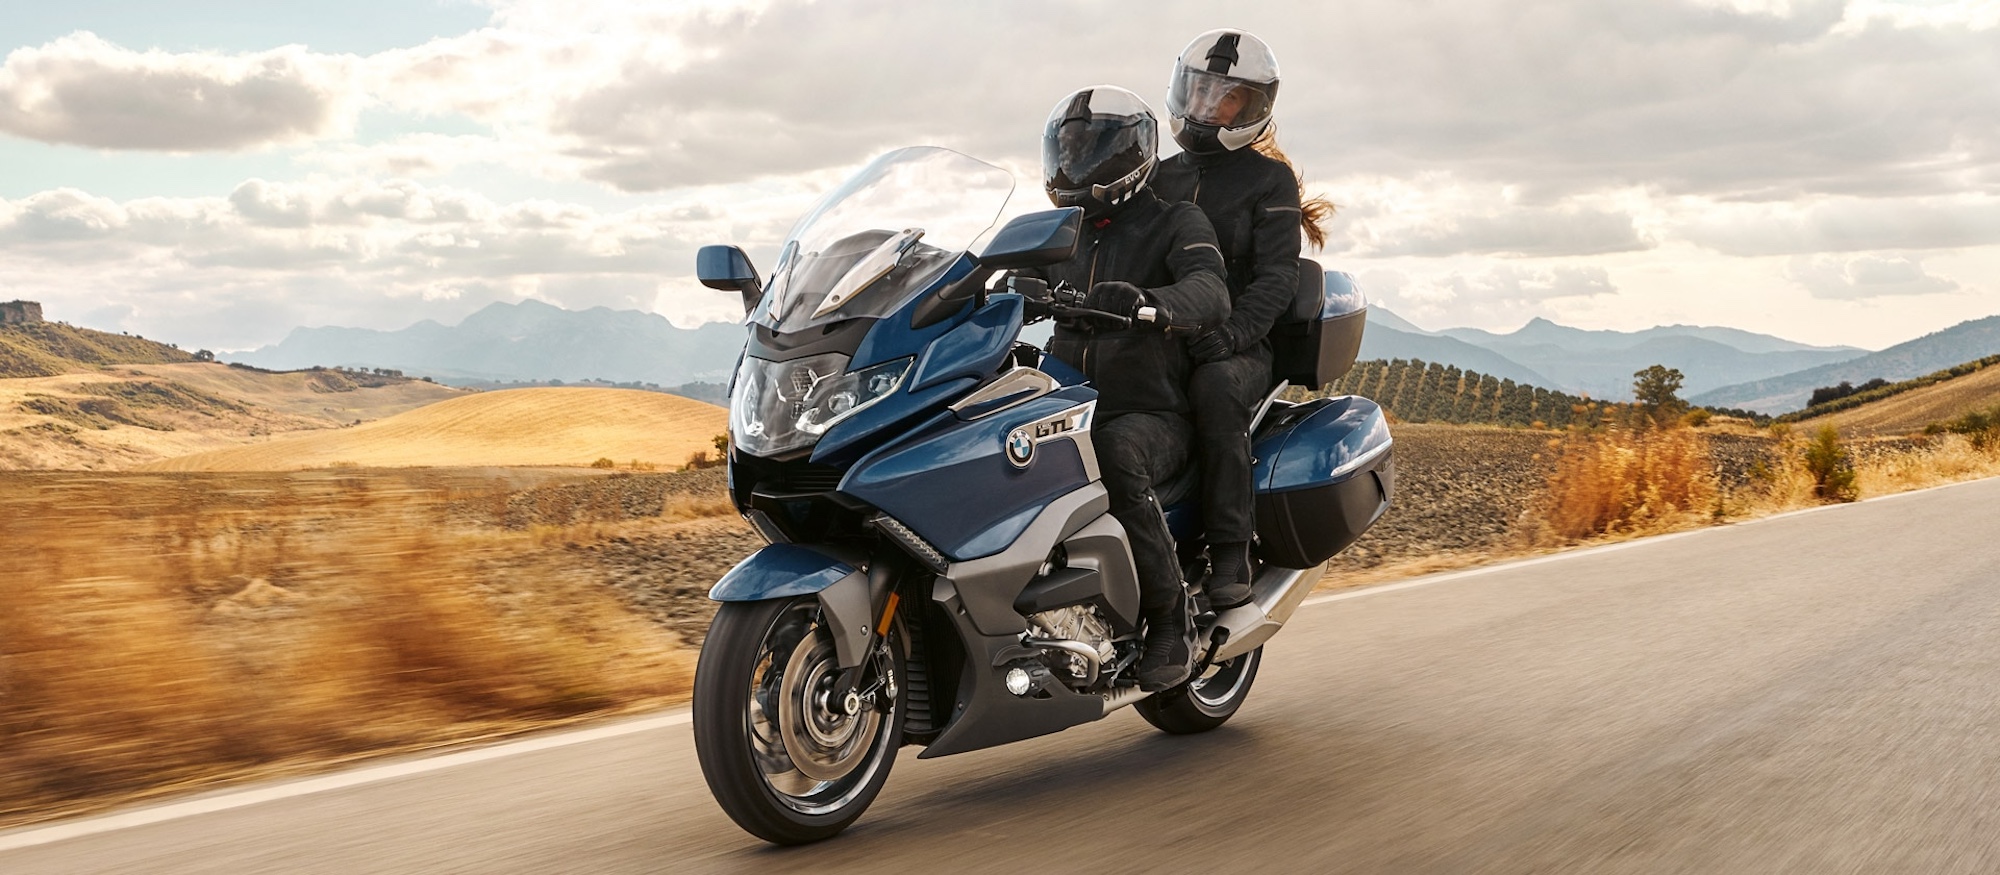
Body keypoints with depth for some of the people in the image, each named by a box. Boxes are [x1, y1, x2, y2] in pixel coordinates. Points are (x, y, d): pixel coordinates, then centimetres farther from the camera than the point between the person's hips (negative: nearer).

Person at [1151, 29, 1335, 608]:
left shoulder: (1269, 179, 8)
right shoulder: (1160, 178, 23)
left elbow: (1277, 276, -6)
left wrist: (1236, 331, -25)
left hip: (1239, 349, -4)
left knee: (1215, 386, -39)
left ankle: (1231, 553, -34)